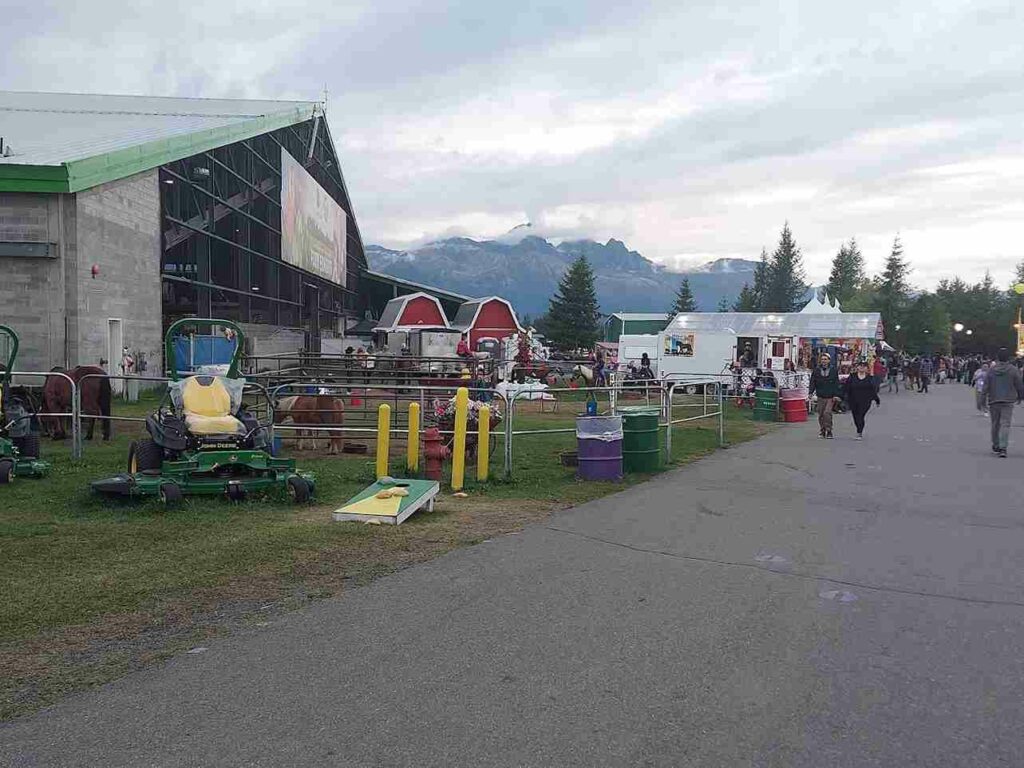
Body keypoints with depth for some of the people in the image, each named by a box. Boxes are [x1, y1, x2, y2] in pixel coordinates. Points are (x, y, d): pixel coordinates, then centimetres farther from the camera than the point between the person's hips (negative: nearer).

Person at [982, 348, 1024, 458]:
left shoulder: (991, 370, -1)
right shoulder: (1013, 370, -5)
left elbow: (985, 386, 0)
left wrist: (983, 398, 8)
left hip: (993, 401, 2)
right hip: (1008, 401, -2)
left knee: (995, 424, 14)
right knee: (1005, 424, -5)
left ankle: (995, 446, 27)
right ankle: (1003, 448, -17)